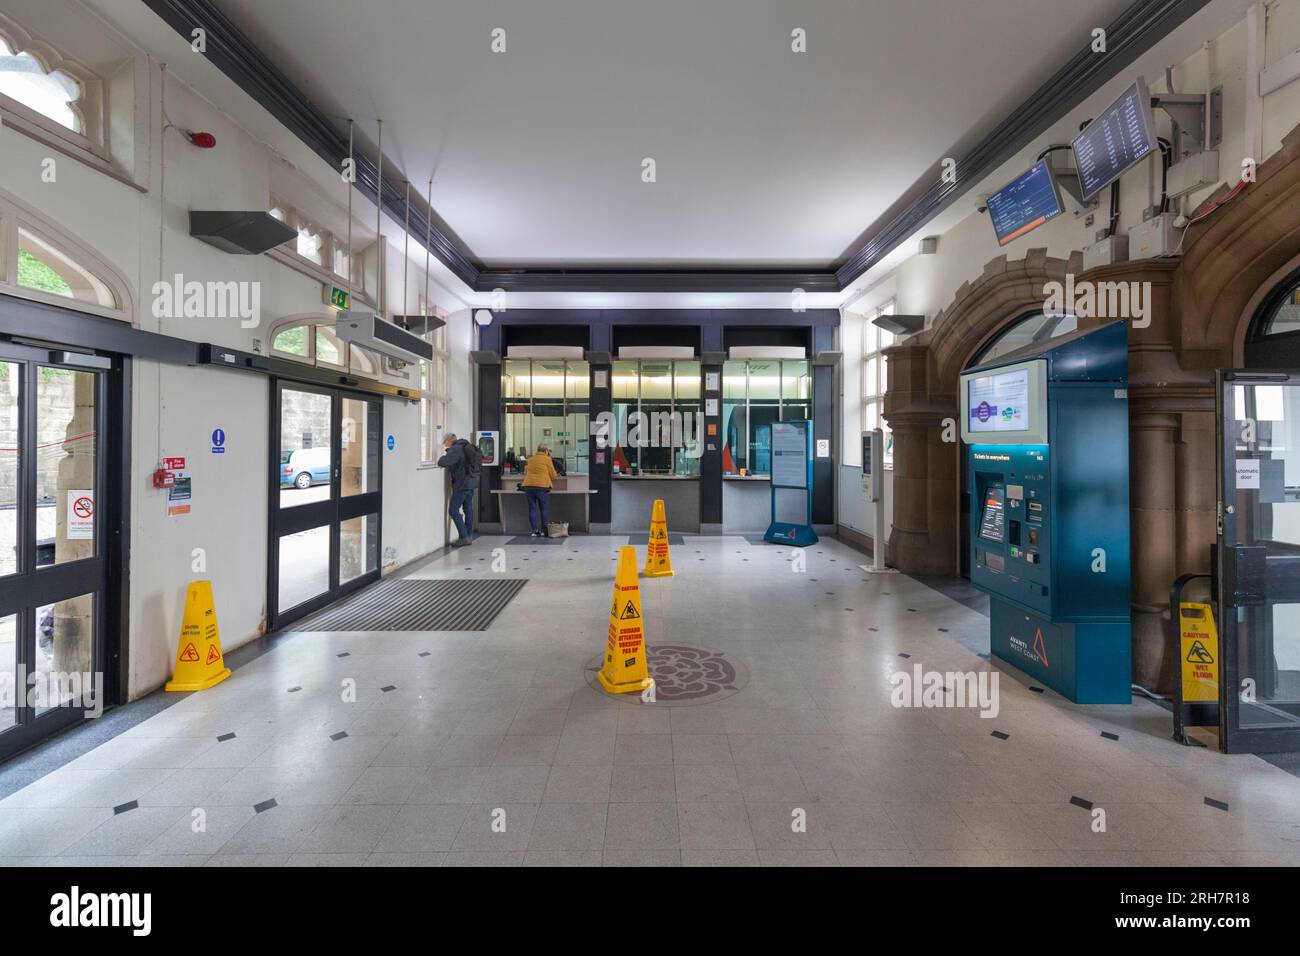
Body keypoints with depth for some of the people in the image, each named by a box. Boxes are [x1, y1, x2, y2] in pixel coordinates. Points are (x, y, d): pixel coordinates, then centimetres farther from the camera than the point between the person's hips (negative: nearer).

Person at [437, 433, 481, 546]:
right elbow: (480, 457, 28)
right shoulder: (468, 447, 13)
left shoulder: (455, 449, -15)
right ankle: (469, 536, 16)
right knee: (468, 509, 12)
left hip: (461, 484, -9)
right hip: (472, 482, 9)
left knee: (454, 510, -5)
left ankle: (464, 537, -8)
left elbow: (443, 462, -29)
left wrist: (441, 459, -6)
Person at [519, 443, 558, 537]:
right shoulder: (547, 459, 2)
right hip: (541, 486, -3)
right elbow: (553, 475, 7)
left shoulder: (530, 459, 15)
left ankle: (535, 530, 3)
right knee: (543, 509, 7)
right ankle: (544, 530, 8)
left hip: (528, 486, 4)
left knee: (532, 509, 5)